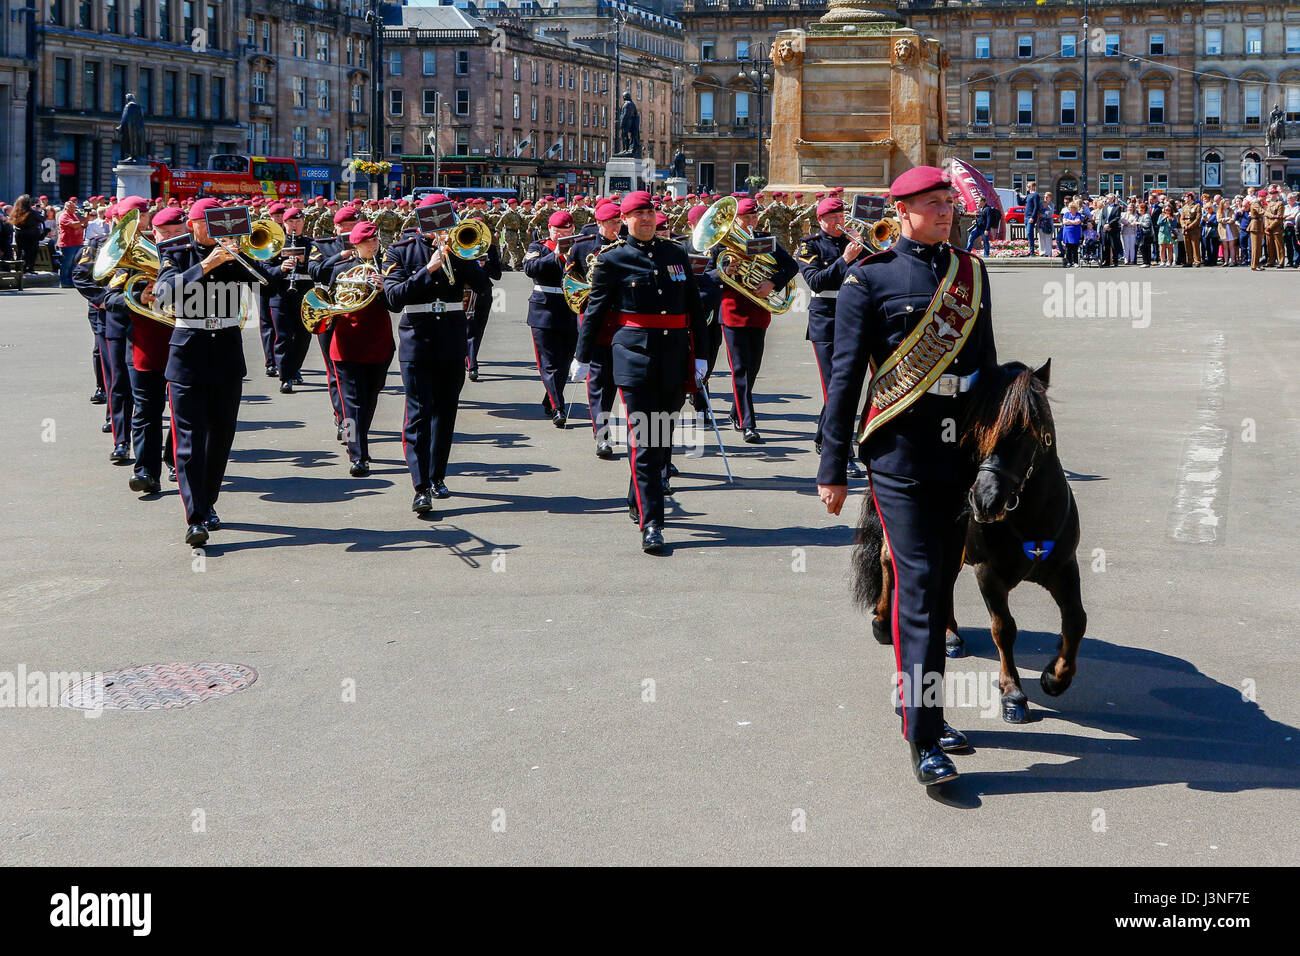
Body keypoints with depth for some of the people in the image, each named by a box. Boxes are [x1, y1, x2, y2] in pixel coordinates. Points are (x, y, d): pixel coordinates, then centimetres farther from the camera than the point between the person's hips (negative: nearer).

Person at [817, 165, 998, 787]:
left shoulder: (972, 272, 13)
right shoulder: (870, 279, -3)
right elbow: (845, 377, -4)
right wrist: (833, 468, -7)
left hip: (963, 450, 6)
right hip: (902, 452, -6)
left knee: (943, 580, 12)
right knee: (918, 585, -9)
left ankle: (922, 705, 26)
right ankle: (922, 737, -8)